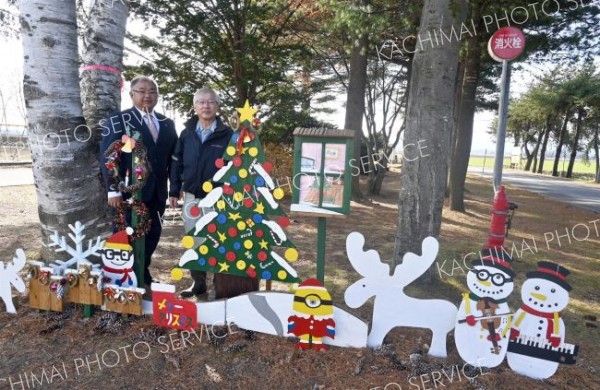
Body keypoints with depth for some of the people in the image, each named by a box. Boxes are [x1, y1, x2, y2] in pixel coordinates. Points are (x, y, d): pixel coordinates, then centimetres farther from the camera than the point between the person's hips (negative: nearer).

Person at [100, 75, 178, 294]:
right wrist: (113, 190, -15)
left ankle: (139, 277, 28)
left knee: (152, 237, 11)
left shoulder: (167, 123, 14)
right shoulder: (118, 120, 0)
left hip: (157, 193, 5)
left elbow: (172, 157, 13)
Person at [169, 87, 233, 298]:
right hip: (191, 197, 4)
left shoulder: (227, 134, -4)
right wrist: (174, 191, 7)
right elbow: (177, 163, 11)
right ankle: (198, 282, 25)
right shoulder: (187, 133, 7)